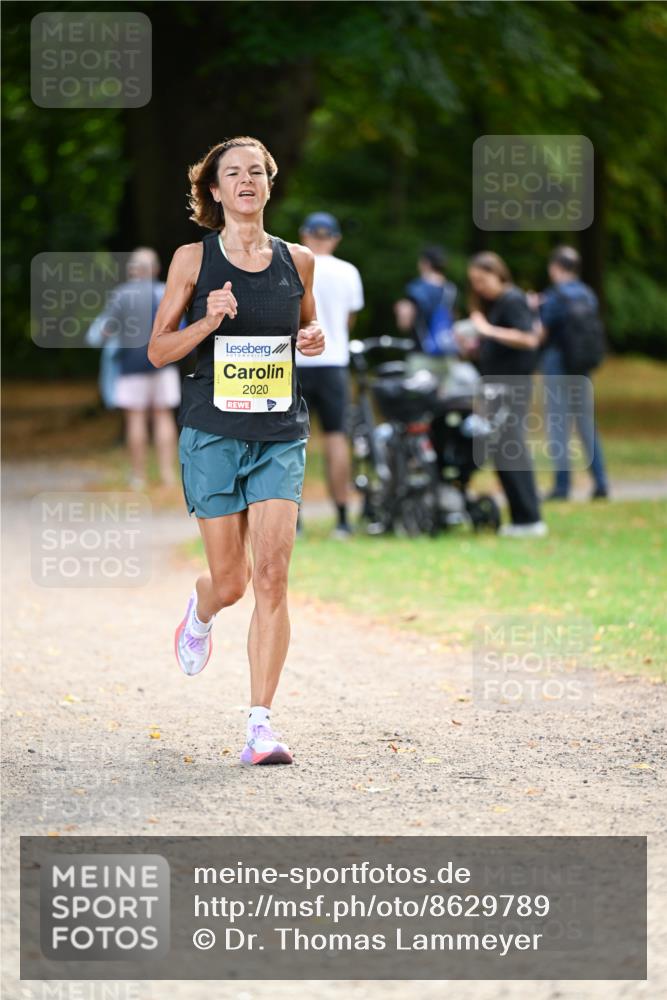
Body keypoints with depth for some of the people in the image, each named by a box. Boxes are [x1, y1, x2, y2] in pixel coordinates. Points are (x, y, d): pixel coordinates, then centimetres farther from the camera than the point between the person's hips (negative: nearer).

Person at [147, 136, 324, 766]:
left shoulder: (297, 260, 6)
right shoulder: (193, 260, -1)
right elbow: (158, 350, 2)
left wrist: (314, 337, 1)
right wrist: (208, 322, -15)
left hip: (281, 435, 1)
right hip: (213, 432, -1)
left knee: (272, 576, -11)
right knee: (230, 581, 4)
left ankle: (260, 723, -8)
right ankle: (200, 612, 43)